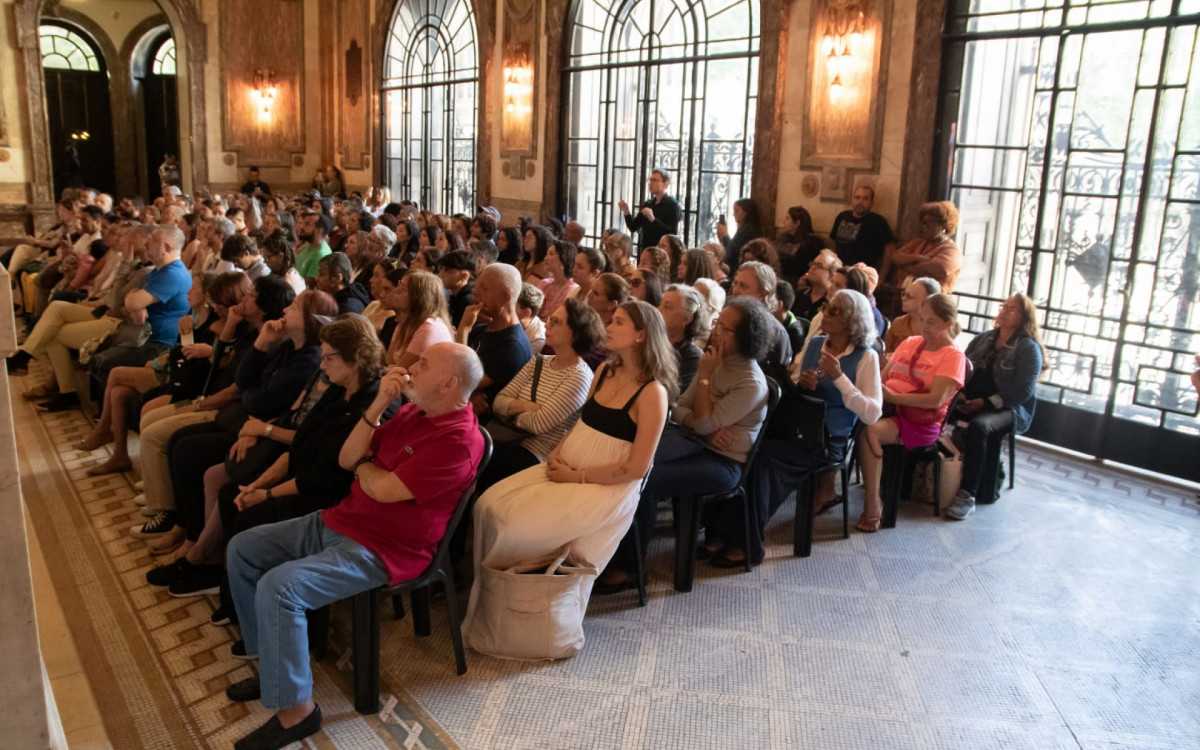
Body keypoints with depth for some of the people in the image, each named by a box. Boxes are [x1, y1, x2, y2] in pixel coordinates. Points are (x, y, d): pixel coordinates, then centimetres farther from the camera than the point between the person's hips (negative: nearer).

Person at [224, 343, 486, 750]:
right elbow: (346, 459, 6)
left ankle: (295, 709, -10)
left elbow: (384, 490, -24)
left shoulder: (458, 440, -21)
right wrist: (378, 405, -6)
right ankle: (273, 662, 17)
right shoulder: (412, 412, 9)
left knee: (279, 587, -27)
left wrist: (364, 463, -2)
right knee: (242, 549, 8)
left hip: (379, 549, -10)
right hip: (337, 520, 10)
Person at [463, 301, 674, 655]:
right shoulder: (605, 371, 9)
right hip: (566, 470, 7)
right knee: (489, 505, -10)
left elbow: (636, 467, -17)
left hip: (607, 487, -7)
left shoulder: (653, 392, -14)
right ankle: (487, 602, 3)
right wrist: (557, 453, 0)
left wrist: (578, 477, -15)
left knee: (517, 524, -20)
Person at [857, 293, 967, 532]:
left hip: (920, 423, -5)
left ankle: (873, 505, -22)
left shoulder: (953, 356, -1)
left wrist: (893, 397, -19)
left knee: (868, 430, -33)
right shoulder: (910, 343, 18)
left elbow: (936, 399, -13)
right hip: (889, 410, 5)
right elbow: (883, 377, 16)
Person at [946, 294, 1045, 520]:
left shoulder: (1029, 348, -2)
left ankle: (967, 496, -37)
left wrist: (986, 403, -18)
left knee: (978, 426, -38)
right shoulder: (983, 340, 16)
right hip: (972, 403, 6)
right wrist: (960, 394, -8)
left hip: (1010, 408, -5)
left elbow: (1023, 391, -11)